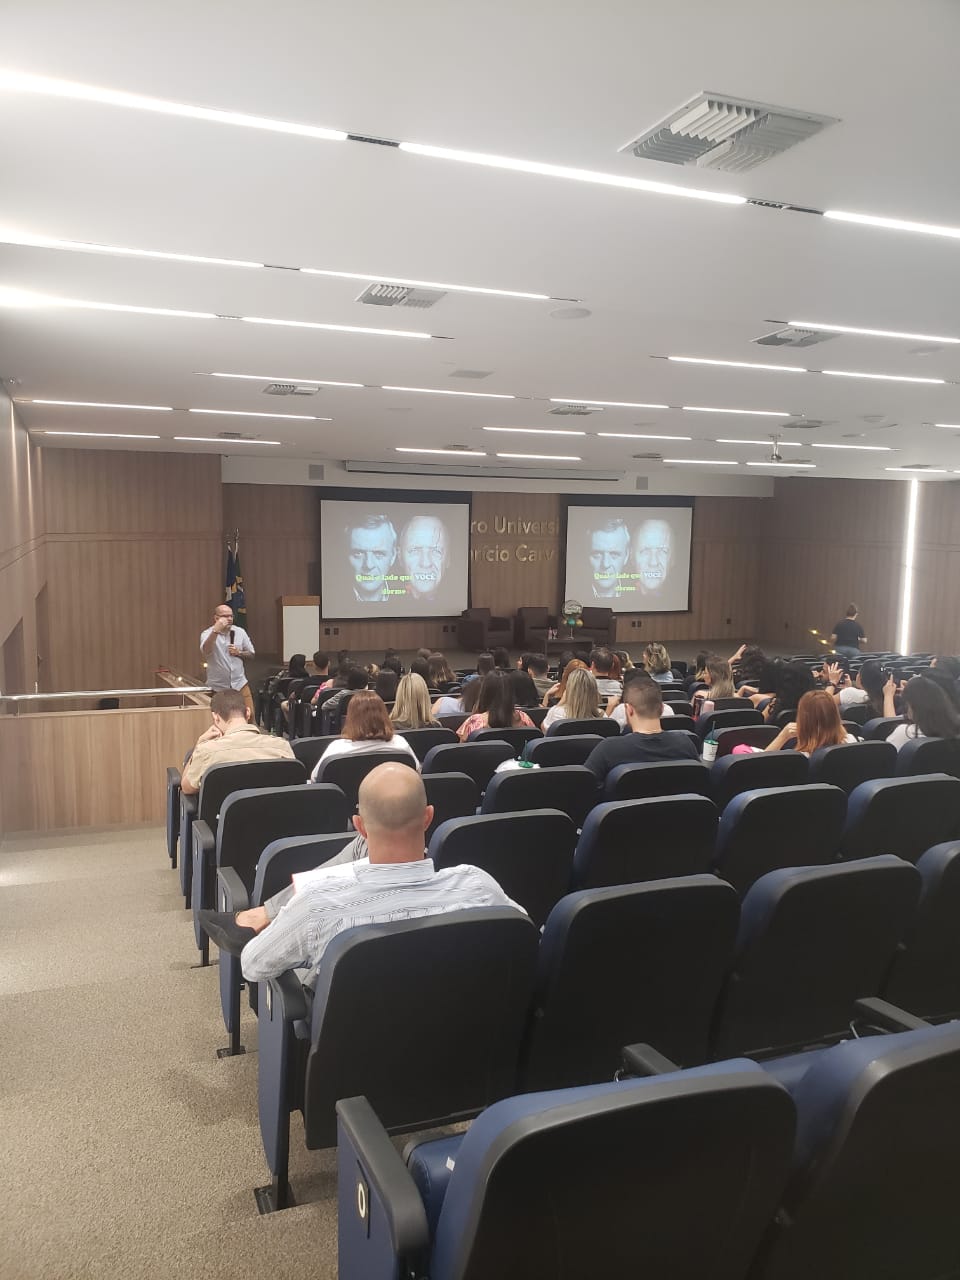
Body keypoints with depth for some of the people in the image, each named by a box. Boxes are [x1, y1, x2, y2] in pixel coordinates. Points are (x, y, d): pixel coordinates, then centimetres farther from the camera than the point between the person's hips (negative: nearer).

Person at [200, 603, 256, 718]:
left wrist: (238, 653, -8)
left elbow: (251, 653, 12)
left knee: (249, 715, -1)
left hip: (240, 684, 2)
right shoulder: (207, 634, -7)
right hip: (218, 687, -2)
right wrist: (216, 630, -39)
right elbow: (206, 651, -29)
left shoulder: (240, 632, 3)